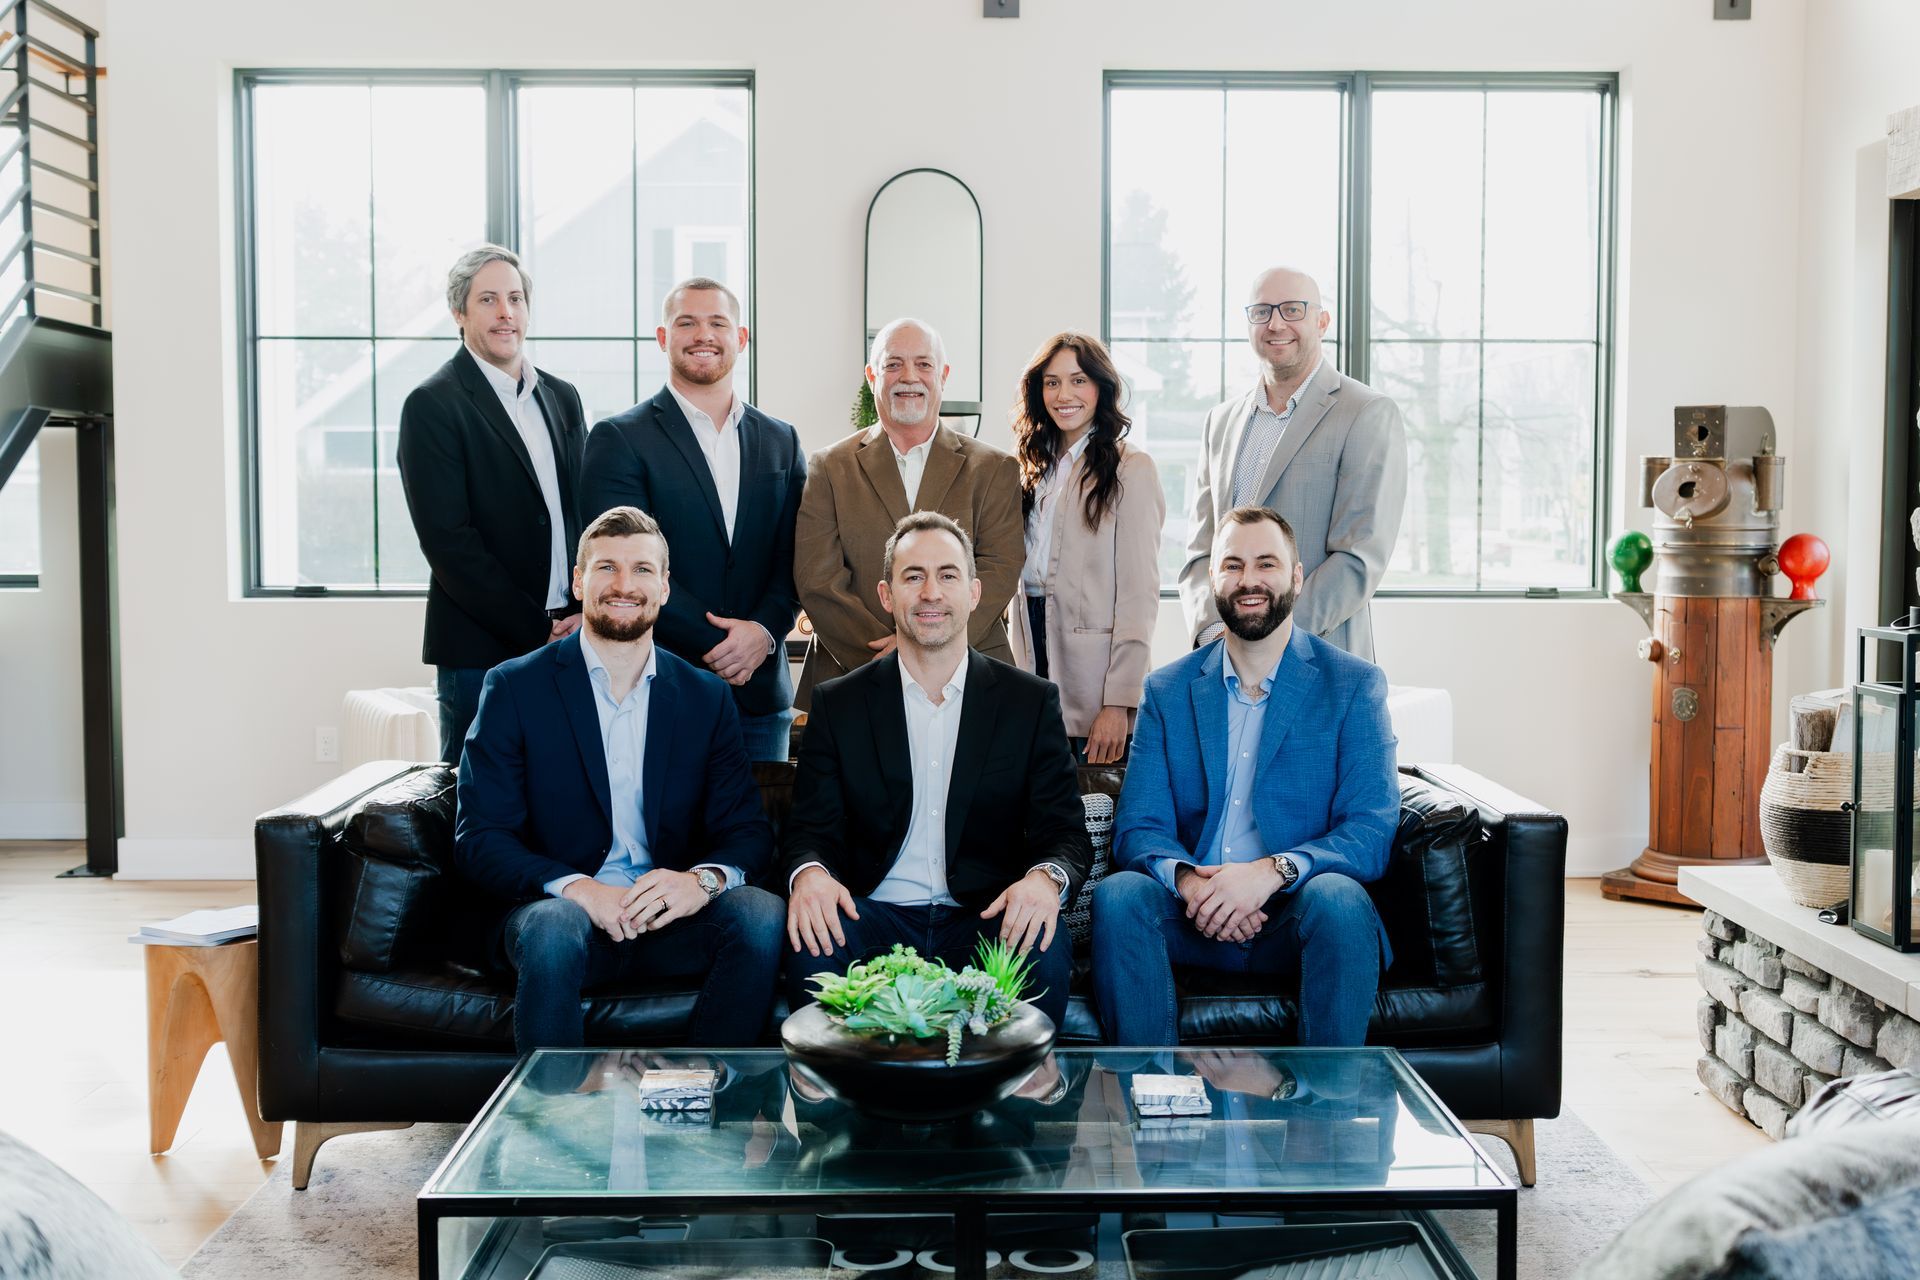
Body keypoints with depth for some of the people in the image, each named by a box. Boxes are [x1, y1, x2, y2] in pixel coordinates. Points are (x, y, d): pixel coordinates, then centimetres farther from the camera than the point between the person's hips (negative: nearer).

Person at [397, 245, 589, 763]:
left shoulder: (562, 397, 15)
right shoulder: (432, 405, -5)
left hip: (571, 640, 5)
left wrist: (590, 611, -3)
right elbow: (448, 540, -11)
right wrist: (536, 632, -14)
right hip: (482, 650, -5)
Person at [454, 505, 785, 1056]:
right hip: (554, 908, -2)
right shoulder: (514, 688, 2)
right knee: (555, 928, -36)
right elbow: (479, 839, -4)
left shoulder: (707, 697, 11)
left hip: (671, 917, 3)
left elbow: (747, 830, 6)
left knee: (762, 914, -26)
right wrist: (576, 888, -22)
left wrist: (703, 880, -19)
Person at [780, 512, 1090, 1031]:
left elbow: (1065, 833, 4)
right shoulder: (838, 704, 10)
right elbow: (810, 828, 7)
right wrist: (808, 872, -19)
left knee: (1046, 954, -32)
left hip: (986, 920, 0)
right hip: (874, 917, 0)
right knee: (811, 951, -32)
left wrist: (1046, 877, -21)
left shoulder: (1032, 702, 8)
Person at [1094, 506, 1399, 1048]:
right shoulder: (1167, 690, 12)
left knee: (1340, 900, -34)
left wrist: (1272, 871, -23)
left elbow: (1372, 831, -4)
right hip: (1194, 920, 2)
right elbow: (1138, 826, 5)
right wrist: (1186, 878, -19)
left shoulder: (1355, 684, 5)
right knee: (1117, 895, -28)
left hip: (1298, 918, -2)